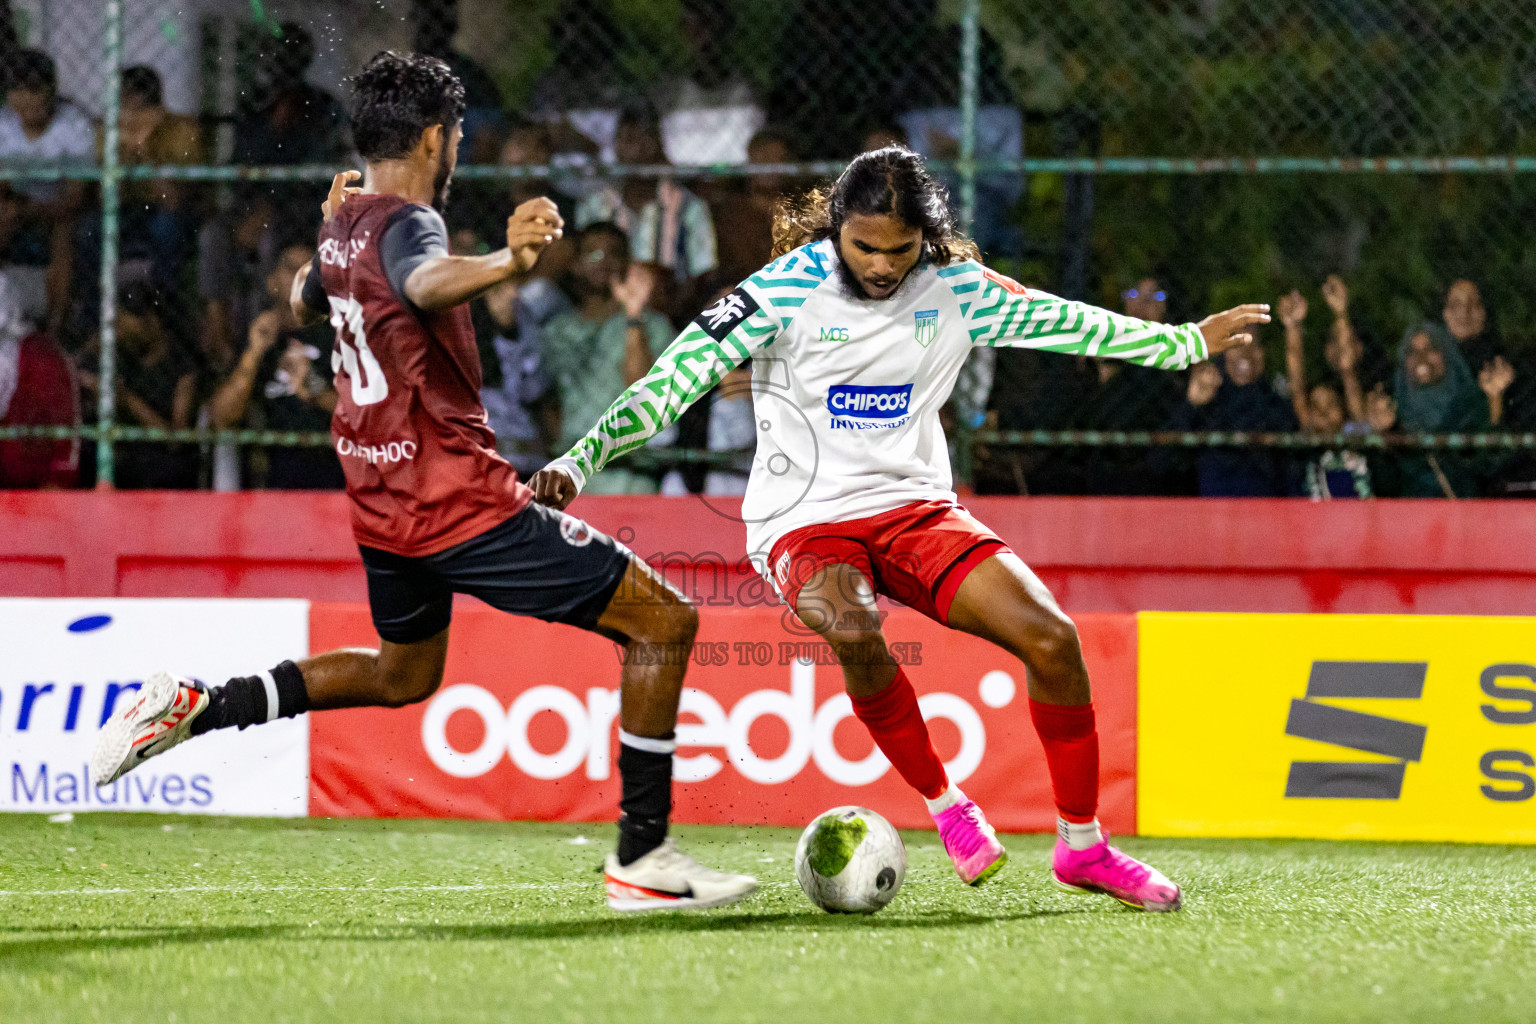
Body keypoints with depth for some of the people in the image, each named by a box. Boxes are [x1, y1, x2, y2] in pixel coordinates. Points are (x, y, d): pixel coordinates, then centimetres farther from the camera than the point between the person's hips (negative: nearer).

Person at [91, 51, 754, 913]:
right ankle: (642, 857, -6)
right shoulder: (405, 223, -17)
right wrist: (509, 263, -62)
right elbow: (425, 283, -43)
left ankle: (193, 707, 23)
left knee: (404, 673, 33)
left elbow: (306, 301, 32)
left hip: (381, 501, 10)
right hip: (459, 495, -10)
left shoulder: (345, 224, 9)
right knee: (664, 621, -5)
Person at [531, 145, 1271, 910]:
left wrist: (1191, 342, 20)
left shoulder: (955, 287, -1)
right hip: (804, 523, -4)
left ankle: (1082, 847, 7)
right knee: (854, 630, -37)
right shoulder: (788, 289, -14)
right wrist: (577, 461, -26)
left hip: (915, 508, 4)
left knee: (1050, 637, -13)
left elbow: (1063, 322, 14)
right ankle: (944, 806, -13)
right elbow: (675, 379, -17)